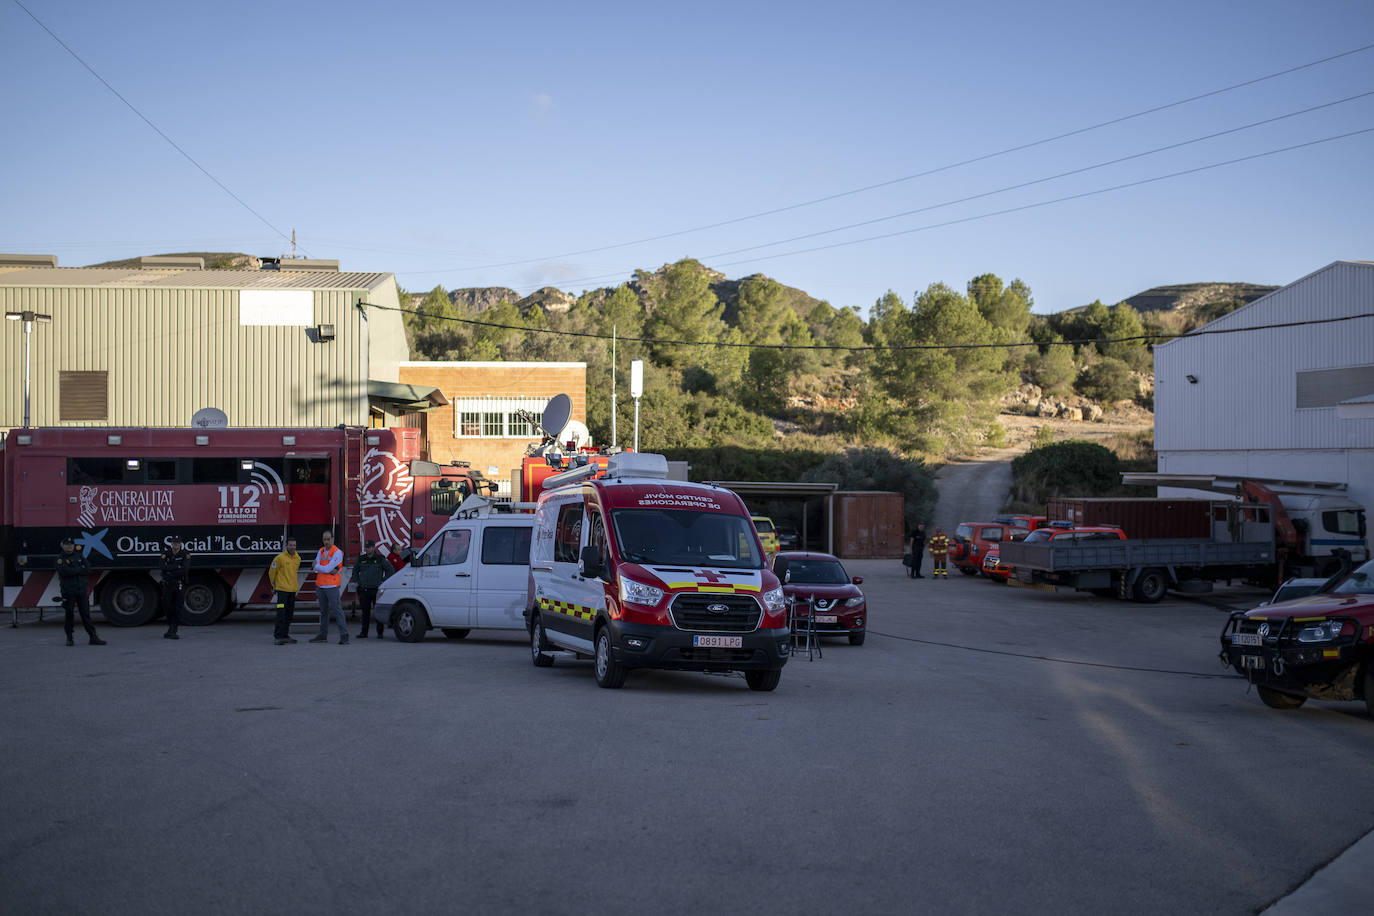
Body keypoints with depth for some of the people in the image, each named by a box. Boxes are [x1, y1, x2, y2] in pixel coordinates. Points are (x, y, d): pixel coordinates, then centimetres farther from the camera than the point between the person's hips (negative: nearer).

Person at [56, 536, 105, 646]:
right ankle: (69, 638, 12)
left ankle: (93, 637, 0)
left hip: (82, 590, 3)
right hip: (68, 591, -3)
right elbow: (65, 571, -17)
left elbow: (88, 569, 1)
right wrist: (80, 569, -6)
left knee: (86, 614, 3)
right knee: (69, 614, 3)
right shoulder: (60, 559, 0)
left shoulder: (80, 556, 13)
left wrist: (74, 571, -9)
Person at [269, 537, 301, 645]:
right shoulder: (280, 558, -12)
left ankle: (285, 634, 20)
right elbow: (272, 572, -1)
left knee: (290, 614, 11)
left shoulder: (297, 558, 7)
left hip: (293, 589, 7)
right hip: (282, 589, -7)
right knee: (281, 613, -11)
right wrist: (274, 584, 9)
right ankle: (279, 636, -11)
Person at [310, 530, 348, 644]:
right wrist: (330, 571, -13)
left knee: (337, 610, -11)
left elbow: (328, 569, -15)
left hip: (332, 586, -7)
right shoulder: (321, 551, 12)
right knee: (323, 611, 14)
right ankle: (323, 635, 21)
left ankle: (344, 636, -12)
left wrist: (316, 566, 0)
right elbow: (316, 568, 1)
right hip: (320, 586, 7)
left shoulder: (337, 552, -8)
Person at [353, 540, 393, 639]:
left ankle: (380, 633, 3)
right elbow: (355, 570, 27)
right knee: (365, 612, 6)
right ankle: (364, 632, 12)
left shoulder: (380, 559, 0)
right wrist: (356, 581, 15)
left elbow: (390, 570, 3)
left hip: (376, 589, -3)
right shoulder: (361, 559, 11)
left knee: (378, 611, -2)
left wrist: (384, 582, -2)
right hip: (364, 589, 3)